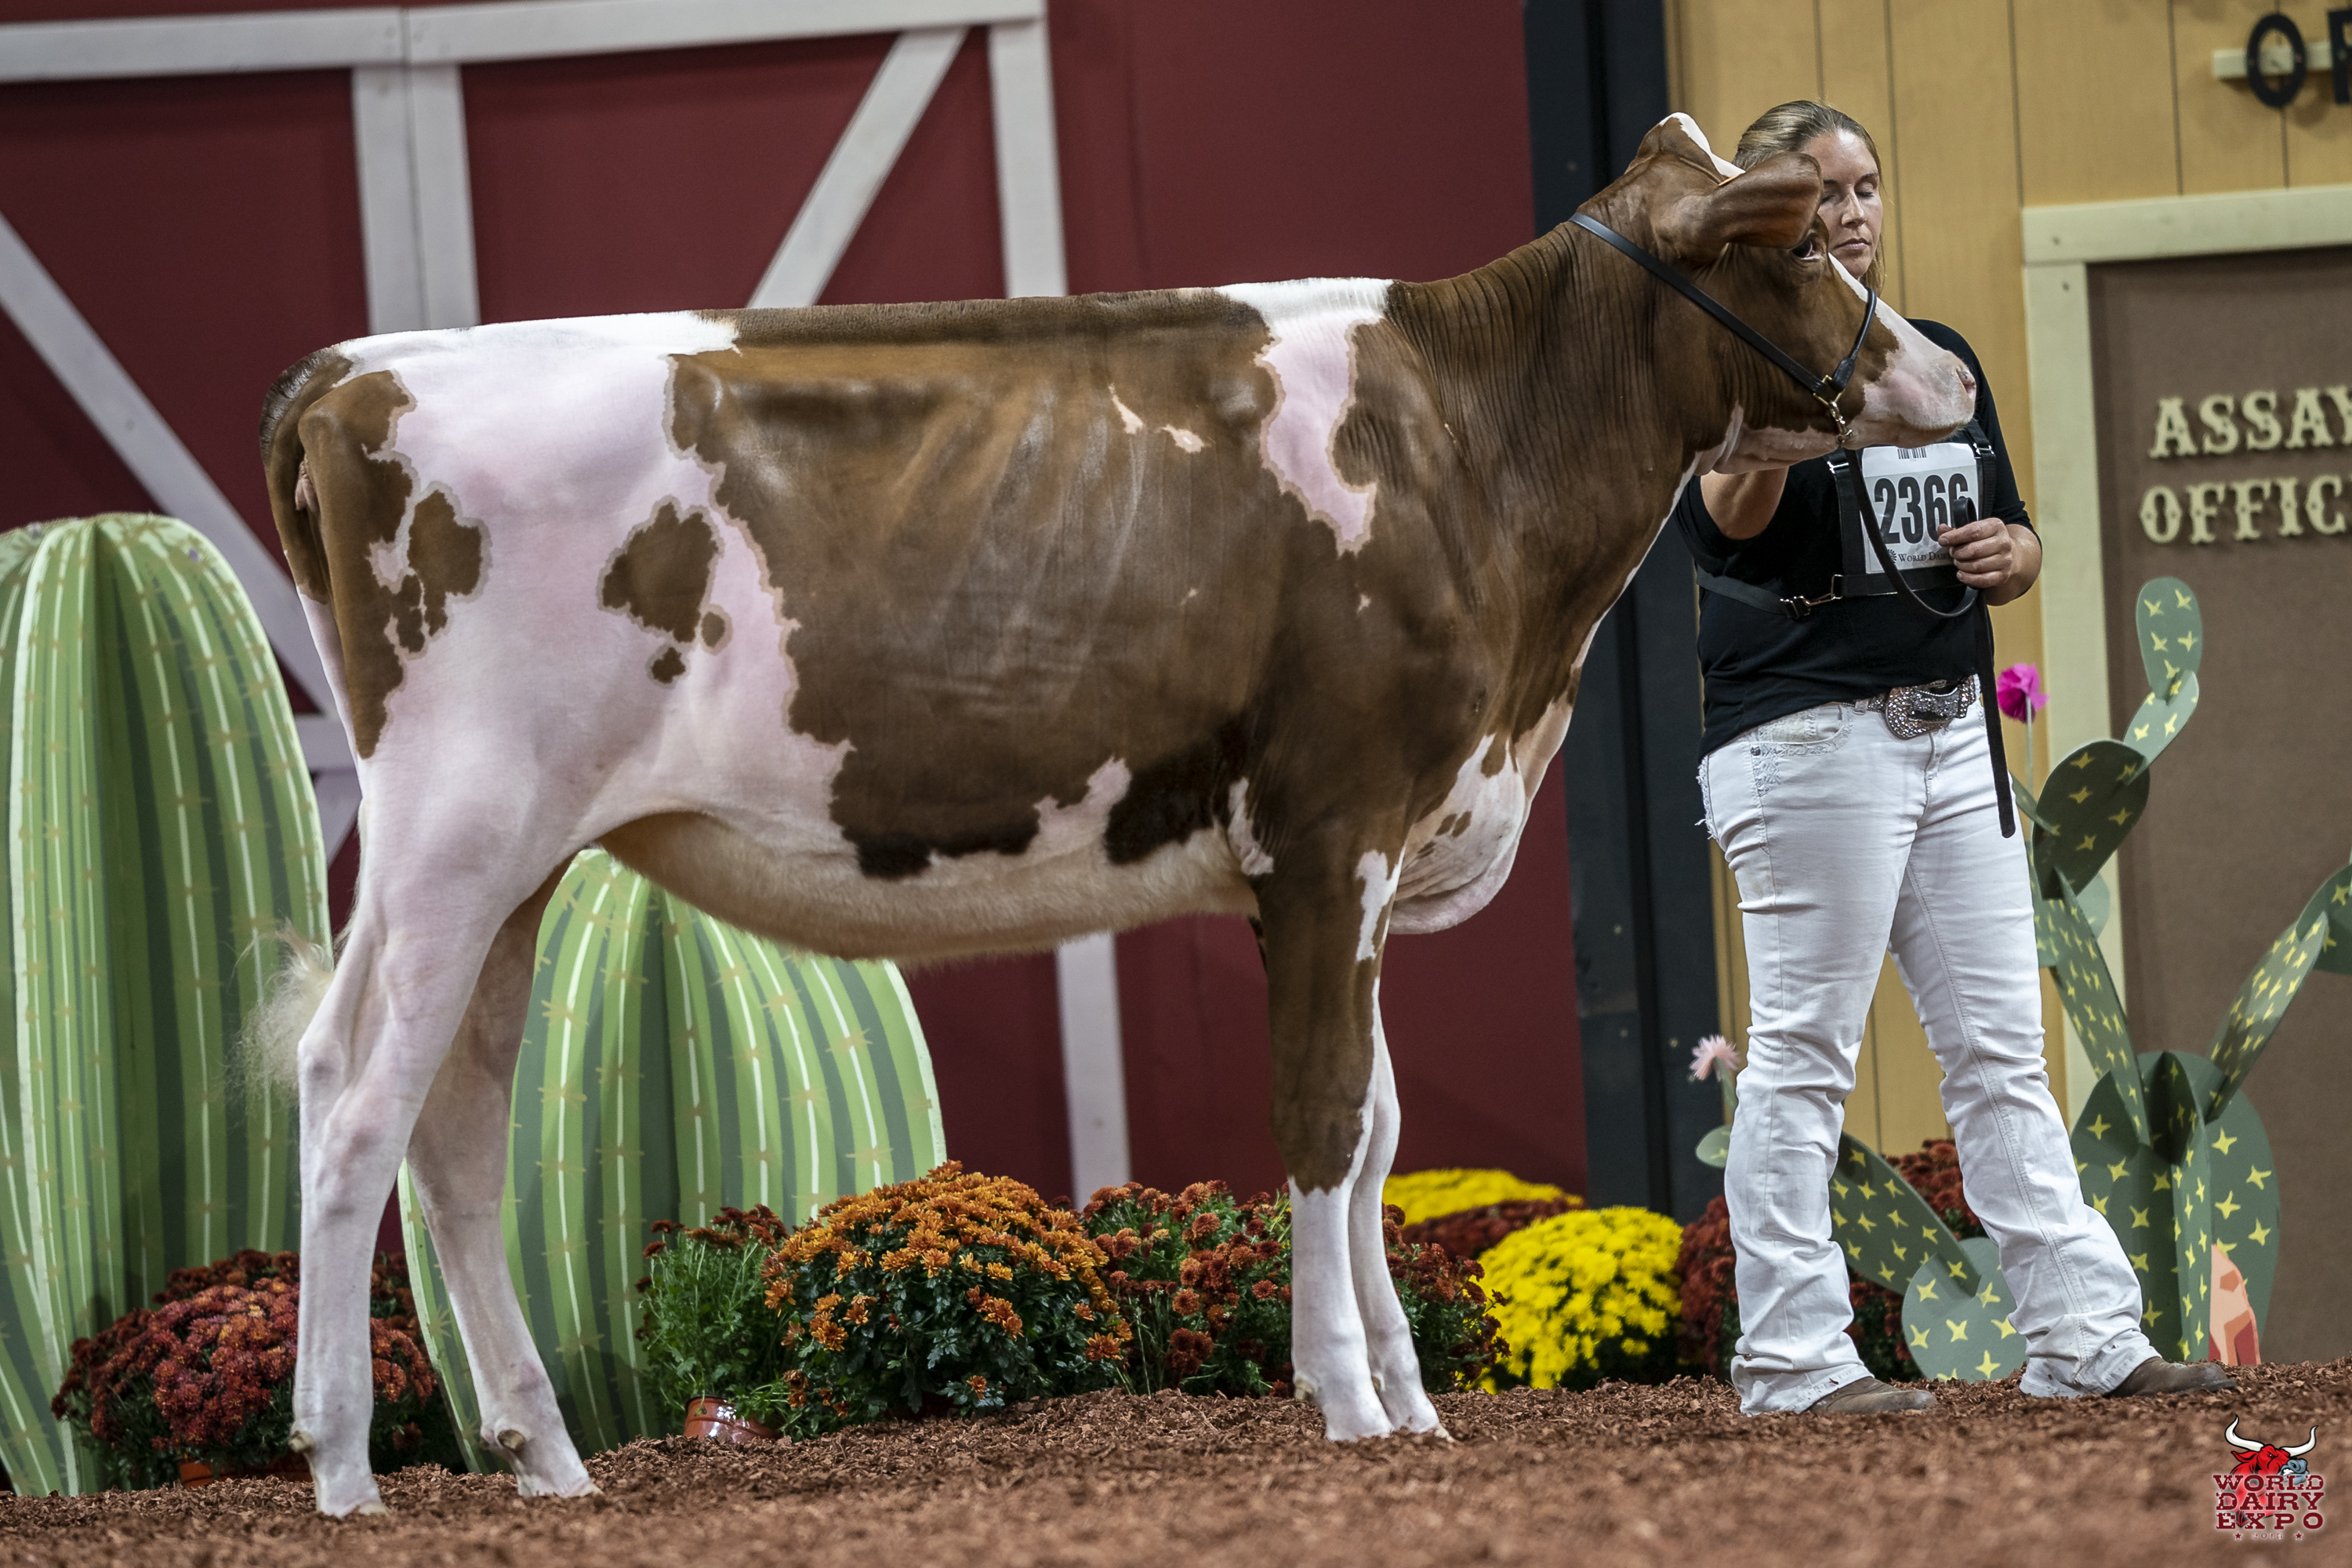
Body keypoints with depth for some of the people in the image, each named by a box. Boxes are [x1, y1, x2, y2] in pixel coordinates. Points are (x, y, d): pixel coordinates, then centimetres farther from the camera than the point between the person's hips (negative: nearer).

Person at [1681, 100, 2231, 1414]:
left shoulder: (1941, 357, 17)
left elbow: (2019, 544, 24)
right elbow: (1734, 513, -26)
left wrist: (2010, 552, 0)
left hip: (1950, 730, 7)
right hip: (1808, 737, -7)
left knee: (2002, 1048, 7)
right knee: (1805, 1054, -6)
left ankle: (2084, 1333, 8)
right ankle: (1790, 1356, -3)